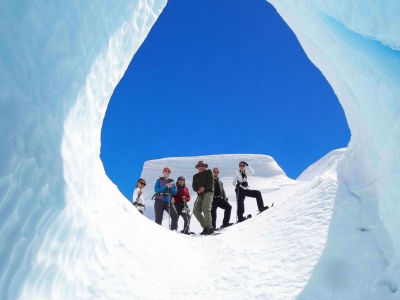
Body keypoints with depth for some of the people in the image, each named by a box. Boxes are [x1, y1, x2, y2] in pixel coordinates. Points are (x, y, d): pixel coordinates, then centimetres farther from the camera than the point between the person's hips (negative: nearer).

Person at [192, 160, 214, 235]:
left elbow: (211, 182, -2)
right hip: (200, 194, 6)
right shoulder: (195, 176, 23)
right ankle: (205, 227, 3)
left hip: (208, 192, -6)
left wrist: (204, 188, -14)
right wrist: (198, 190, -12)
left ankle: (210, 228, -22)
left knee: (206, 209, -23)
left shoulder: (209, 172, 11)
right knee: (196, 211, -4)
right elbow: (194, 186, 9)